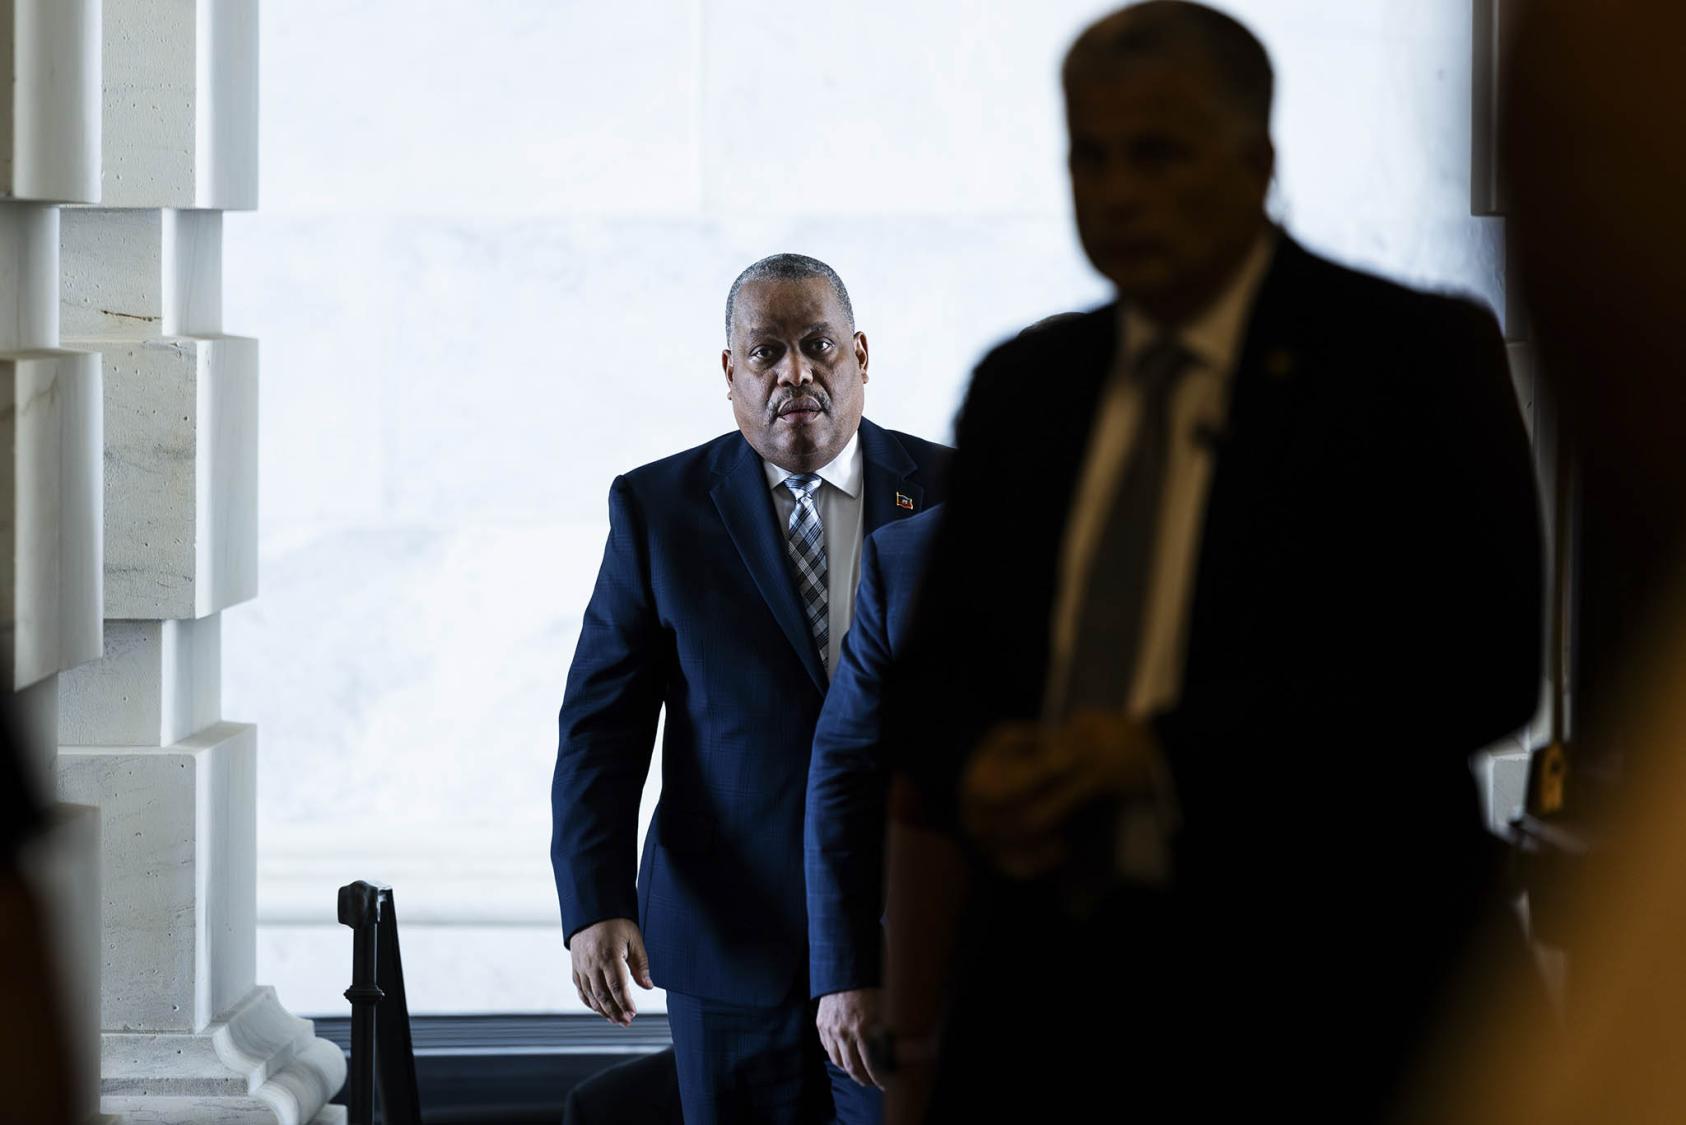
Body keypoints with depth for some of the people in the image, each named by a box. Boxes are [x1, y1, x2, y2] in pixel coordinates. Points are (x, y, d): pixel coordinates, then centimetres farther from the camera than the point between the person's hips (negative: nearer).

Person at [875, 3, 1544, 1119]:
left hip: (1299, 992, -4)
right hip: (1039, 982, 5)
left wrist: (1165, 750, -18)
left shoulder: (1415, 356, -3)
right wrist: (973, 767, -8)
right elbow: (939, 657, 17)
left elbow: (1481, 664, -12)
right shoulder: (1020, 385, 14)